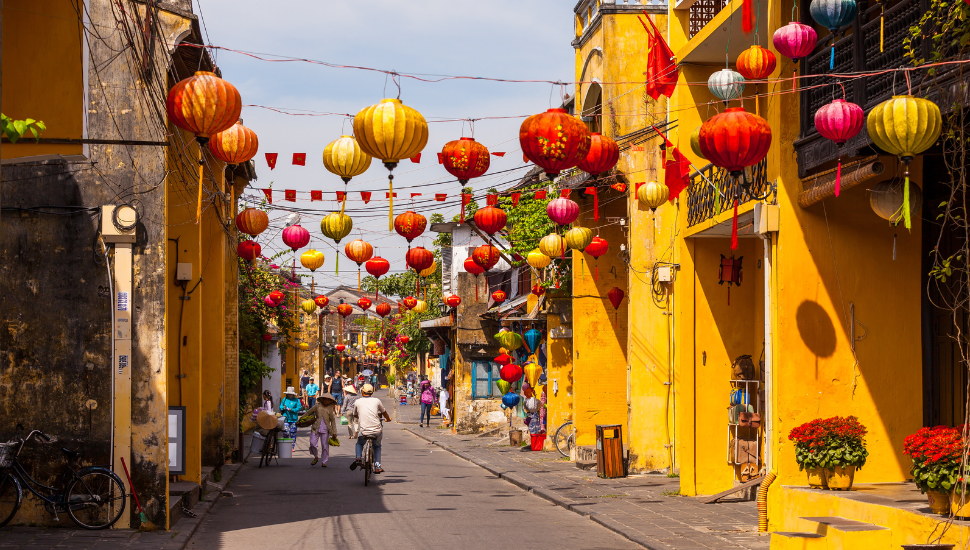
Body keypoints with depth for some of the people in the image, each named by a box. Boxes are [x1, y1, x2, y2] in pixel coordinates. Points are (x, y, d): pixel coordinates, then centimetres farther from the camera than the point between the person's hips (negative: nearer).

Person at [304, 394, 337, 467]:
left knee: (325, 446, -2)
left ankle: (324, 462, 12)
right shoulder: (317, 405, 3)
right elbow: (308, 412, 14)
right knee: (312, 444, -10)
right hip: (316, 428, 0)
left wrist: (334, 432, 4)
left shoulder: (330, 408, 6)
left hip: (325, 429, 0)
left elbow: (333, 420, 8)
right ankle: (316, 457, 15)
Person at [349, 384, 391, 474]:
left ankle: (358, 458, 4)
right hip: (376, 431, 1)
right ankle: (377, 466, 16)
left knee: (359, 443, 31)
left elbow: (354, 415, 21)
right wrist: (388, 419, 45)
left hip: (363, 431, 0)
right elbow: (384, 412, 22)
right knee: (377, 446, 28)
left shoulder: (357, 402, 3)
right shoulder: (376, 401, 4)